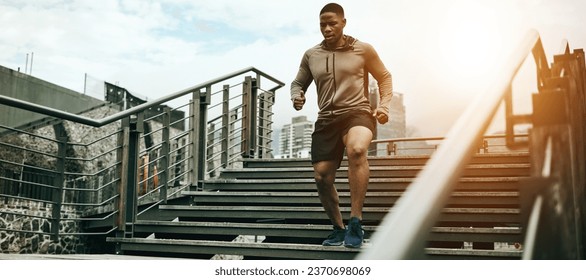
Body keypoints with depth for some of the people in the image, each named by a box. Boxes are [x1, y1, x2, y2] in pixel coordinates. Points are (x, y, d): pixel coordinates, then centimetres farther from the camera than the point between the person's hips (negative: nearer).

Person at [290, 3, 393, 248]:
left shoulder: (363, 50, 5)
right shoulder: (311, 55, 11)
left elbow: (384, 77, 15)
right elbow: (298, 83, 23)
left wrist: (384, 105, 0)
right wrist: (296, 96, -1)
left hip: (357, 113, -4)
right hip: (326, 120, 4)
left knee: (356, 150, -37)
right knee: (322, 177, -2)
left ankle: (355, 223, -31)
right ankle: (338, 228, 23)